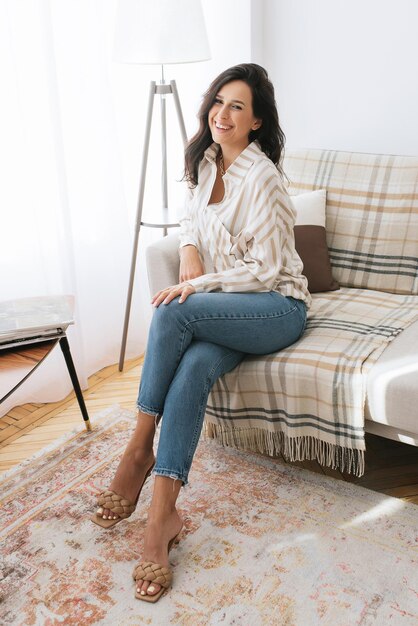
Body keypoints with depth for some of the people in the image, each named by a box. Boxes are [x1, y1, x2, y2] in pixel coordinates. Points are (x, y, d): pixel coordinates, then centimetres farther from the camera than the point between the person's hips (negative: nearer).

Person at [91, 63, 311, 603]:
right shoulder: (207, 162, 9)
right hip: (227, 310, 6)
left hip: (277, 307, -6)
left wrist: (198, 285, -19)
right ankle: (162, 514, -26)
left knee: (173, 312, -32)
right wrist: (189, 250, 2)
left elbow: (265, 269, -16)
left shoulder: (260, 176, -16)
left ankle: (140, 447, -16)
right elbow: (191, 218, 24)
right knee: (193, 366, -26)